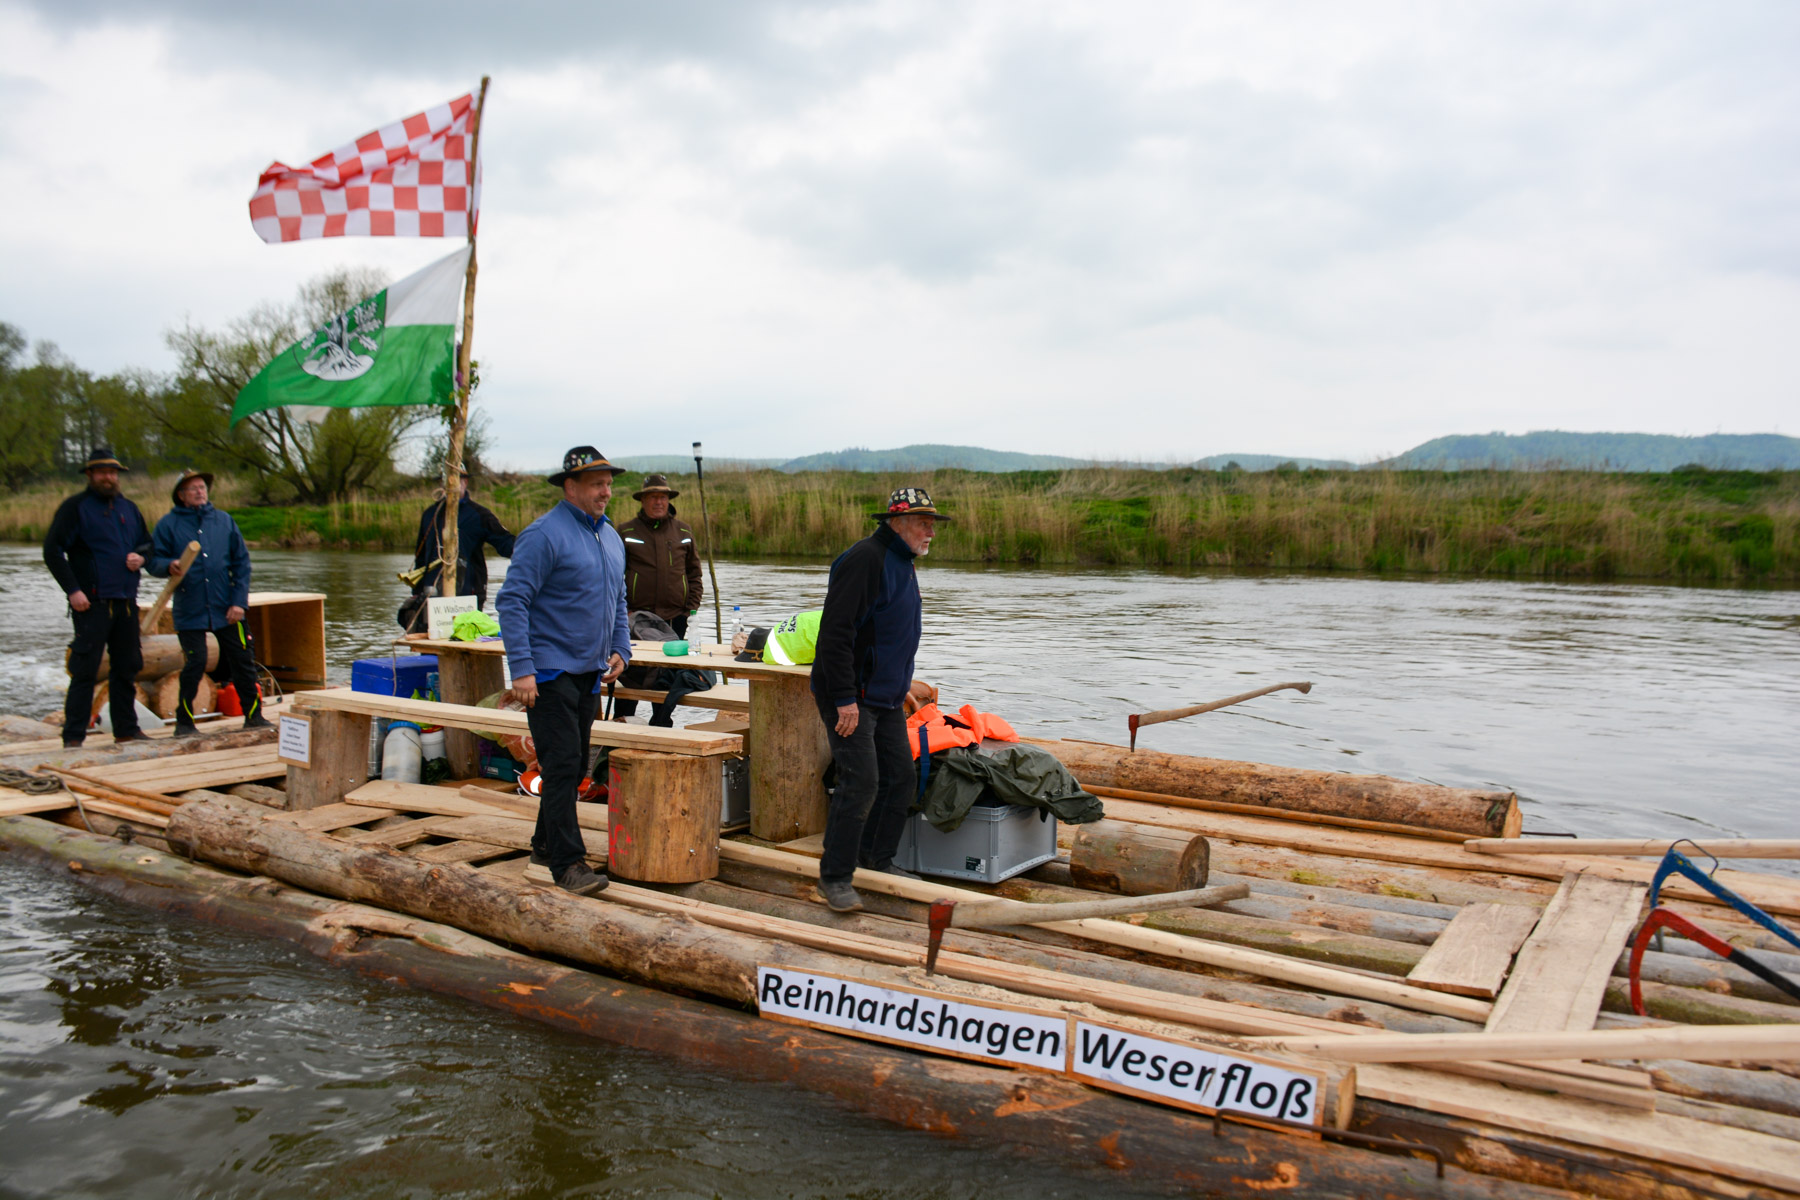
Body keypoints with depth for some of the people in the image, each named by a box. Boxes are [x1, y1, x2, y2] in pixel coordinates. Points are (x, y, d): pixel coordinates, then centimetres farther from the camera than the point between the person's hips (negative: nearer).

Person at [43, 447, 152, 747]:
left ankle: (126, 729, 20)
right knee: (85, 670, -7)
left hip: (126, 602, 6)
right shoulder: (75, 507, -2)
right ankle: (73, 737, -3)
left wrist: (139, 555, 3)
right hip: (92, 602, -6)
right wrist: (72, 589, -14)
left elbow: (146, 541, 27)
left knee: (127, 667, 11)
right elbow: (52, 550, -6)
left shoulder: (128, 508, 16)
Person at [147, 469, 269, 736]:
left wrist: (239, 601, -1)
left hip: (227, 610, 2)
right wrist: (169, 566, -23)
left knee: (243, 662, 3)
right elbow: (154, 561, 1)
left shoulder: (224, 521, 9)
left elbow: (241, 562, 8)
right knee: (194, 664, -3)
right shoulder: (168, 524, 4)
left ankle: (254, 715, 15)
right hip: (189, 611, -2)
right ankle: (184, 721, 13)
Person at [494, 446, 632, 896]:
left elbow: (618, 602, 23)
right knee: (561, 765, -11)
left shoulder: (611, 537, 13)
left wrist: (621, 648, 7)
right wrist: (521, 668, -22)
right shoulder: (544, 534, -13)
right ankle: (567, 863, -8)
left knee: (574, 767, 15)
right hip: (549, 672, -8)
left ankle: (546, 843, 31)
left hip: (589, 673, 8)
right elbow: (512, 600, -17)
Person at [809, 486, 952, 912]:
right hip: (850, 697, -10)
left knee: (900, 776, 11)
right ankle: (834, 876, 0)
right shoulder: (865, 559, -19)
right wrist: (845, 699, -25)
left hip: (886, 698, 10)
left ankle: (877, 860, 26)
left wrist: (901, 684, 24)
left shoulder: (902, 564, 14)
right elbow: (835, 633, -24)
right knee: (861, 782, -12)